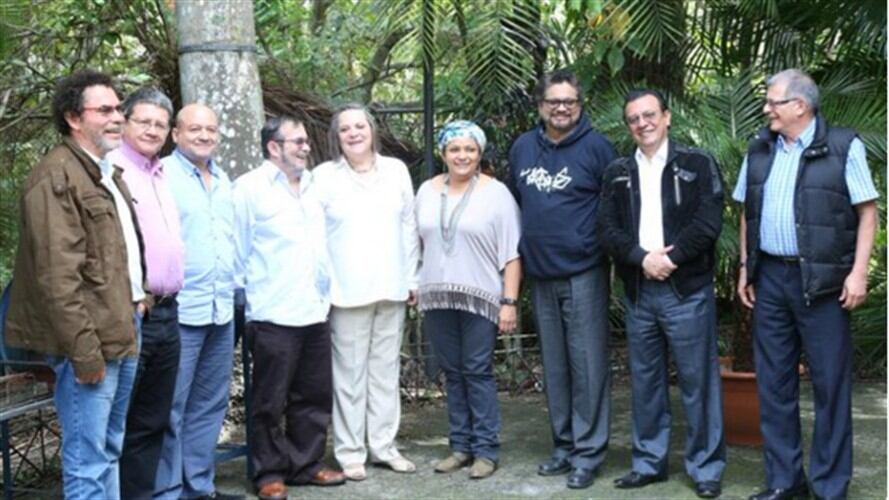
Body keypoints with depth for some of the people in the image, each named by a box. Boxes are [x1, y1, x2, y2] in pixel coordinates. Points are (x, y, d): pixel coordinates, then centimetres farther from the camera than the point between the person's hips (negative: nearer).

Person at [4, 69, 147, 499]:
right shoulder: (55, 177, -12)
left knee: (110, 450, 17)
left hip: (124, 328, 10)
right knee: (87, 460, -4)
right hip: (91, 338, -10)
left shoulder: (107, 173, 18)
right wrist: (84, 351, -21)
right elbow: (57, 276, -19)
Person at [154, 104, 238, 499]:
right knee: (170, 408, -2)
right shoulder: (160, 176, -6)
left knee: (209, 405, 13)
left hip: (222, 310, 7)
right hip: (179, 310, -7)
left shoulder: (223, 181, 16)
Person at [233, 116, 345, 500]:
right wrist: (247, 294, -2)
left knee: (314, 396, 13)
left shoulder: (314, 187, 13)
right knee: (270, 401, 3)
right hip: (273, 315, -6)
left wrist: (326, 292, 13)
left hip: (315, 312, 6)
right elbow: (238, 249, -6)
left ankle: (306, 465, 25)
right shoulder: (250, 188, -6)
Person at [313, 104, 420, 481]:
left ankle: (383, 445, 21)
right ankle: (350, 452, 10)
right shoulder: (323, 176, -3)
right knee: (350, 373, 1)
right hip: (348, 291, -3)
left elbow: (409, 227, 10)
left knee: (386, 371, 10)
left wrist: (412, 277, 8)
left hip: (391, 287, 3)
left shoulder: (396, 170, 7)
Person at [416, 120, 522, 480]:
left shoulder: (496, 193, -5)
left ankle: (485, 450, 7)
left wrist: (510, 301, -11)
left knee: (478, 372, -2)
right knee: (453, 373, 10)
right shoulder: (427, 191, 8)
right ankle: (460, 446, 19)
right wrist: (414, 286, 11)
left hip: (480, 298, -4)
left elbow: (511, 254, -6)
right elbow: (417, 242, 14)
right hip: (437, 298, 4)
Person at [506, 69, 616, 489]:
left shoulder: (596, 147, -6)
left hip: (583, 273, -5)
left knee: (587, 365, -1)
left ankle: (588, 452, 8)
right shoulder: (522, 148, 9)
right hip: (539, 275, 5)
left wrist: (607, 248, -8)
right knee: (554, 365, 12)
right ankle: (563, 445, 24)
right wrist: (520, 251, 16)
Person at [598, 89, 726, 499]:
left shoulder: (698, 164, 1)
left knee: (697, 381, 1)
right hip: (638, 292, 4)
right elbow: (608, 230, 2)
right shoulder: (617, 173, 11)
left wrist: (670, 257, -14)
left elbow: (708, 222, -9)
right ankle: (648, 462, 22)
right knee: (645, 381, 11)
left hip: (687, 290, -4)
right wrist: (642, 258, -13)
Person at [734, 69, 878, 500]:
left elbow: (867, 211, -5)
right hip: (770, 277, 5)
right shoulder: (759, 150, 10)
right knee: (773, 382, 10)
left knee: (830, 384, 2)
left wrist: (858, 272, -12)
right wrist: (745, 268, 10)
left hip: (821, 280, -5)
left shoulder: (843, 147, -5)